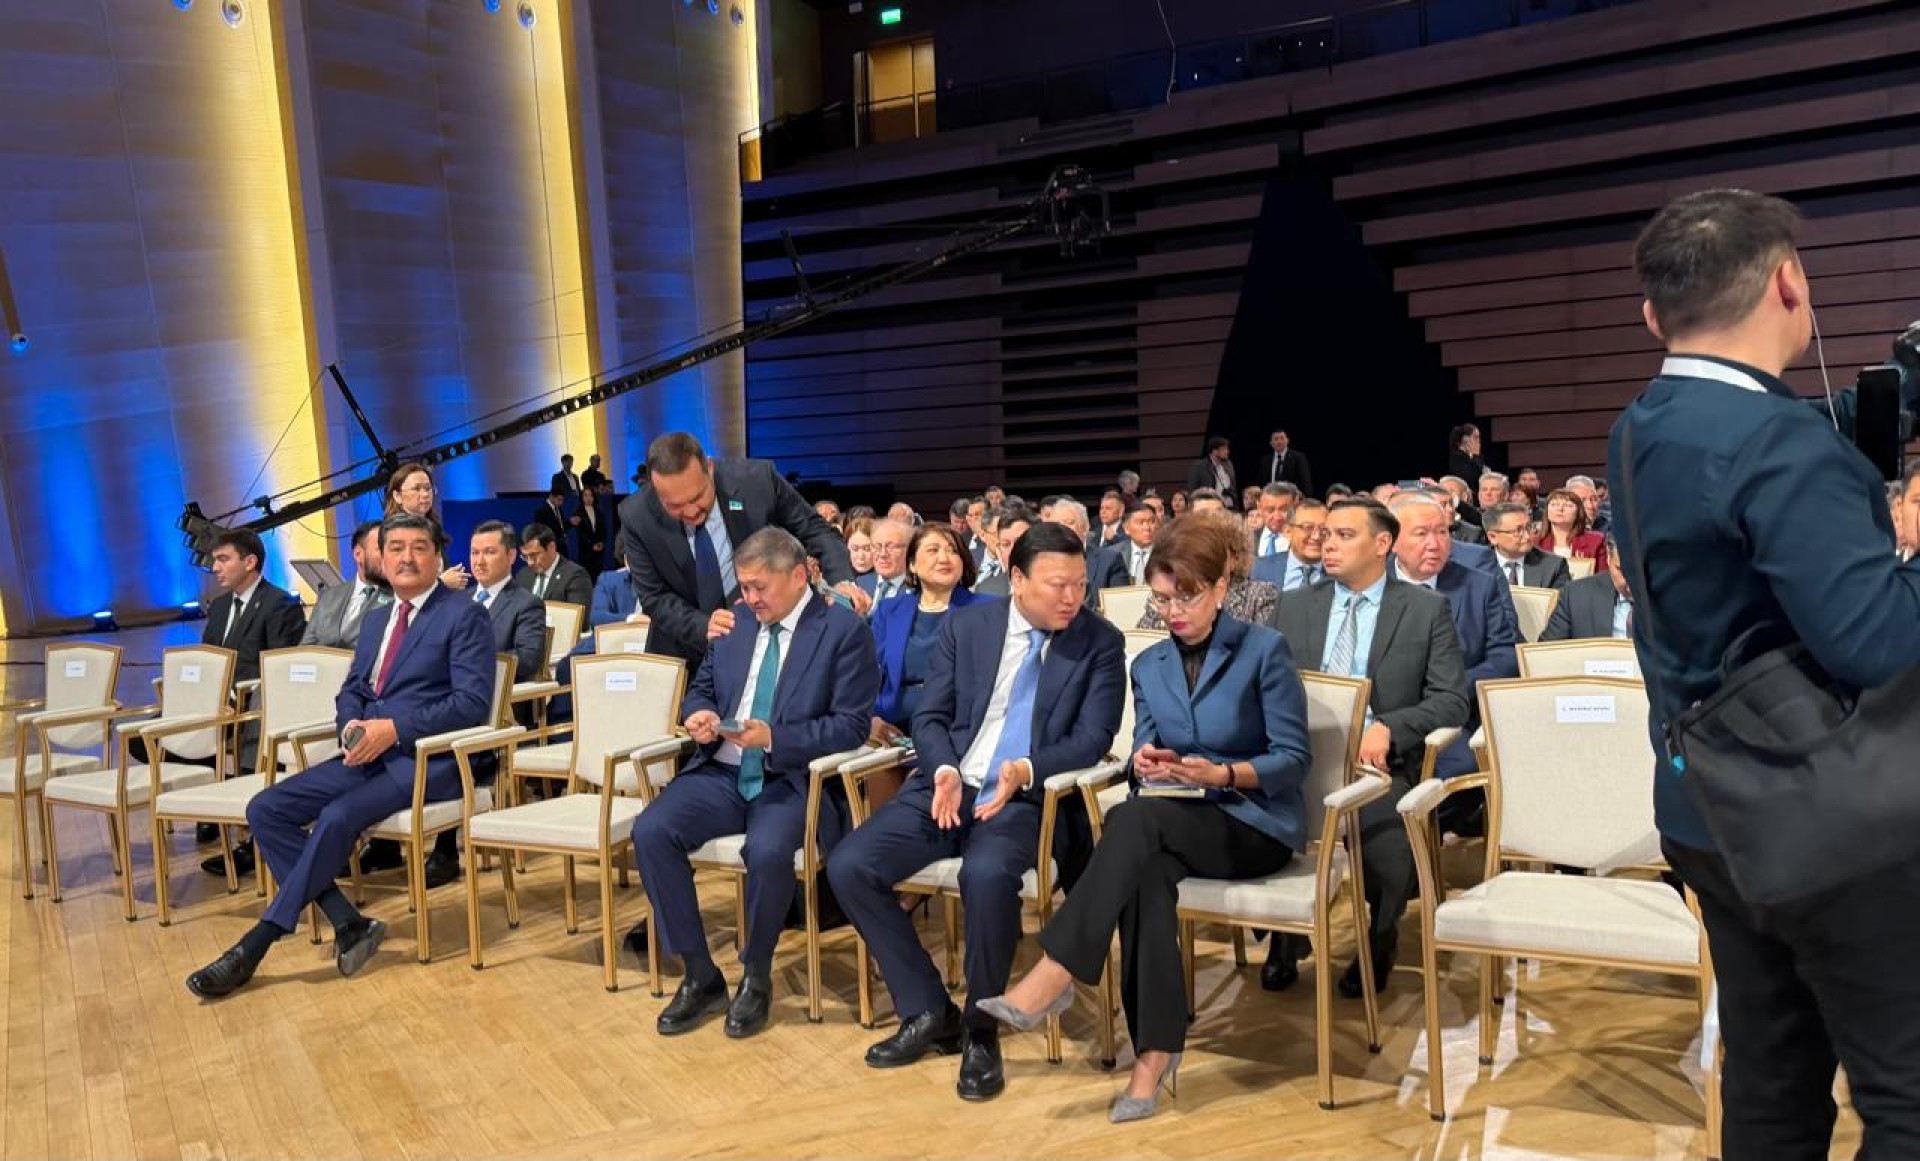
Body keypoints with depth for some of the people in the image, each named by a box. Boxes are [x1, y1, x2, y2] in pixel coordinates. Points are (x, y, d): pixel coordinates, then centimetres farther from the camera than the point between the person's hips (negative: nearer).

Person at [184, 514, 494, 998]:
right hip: (369, 754, 8)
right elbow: (351, 690, 22)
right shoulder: (377, 618, 21)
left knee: (338, 817, -29)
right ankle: (348, 925, -12)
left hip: (427, 761, -8)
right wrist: (352, 726, -2)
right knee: (265, 809, -9)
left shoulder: (464, 616, -3)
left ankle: (253, 948, -18)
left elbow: (472, 701, -12)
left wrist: (394, 728, -19)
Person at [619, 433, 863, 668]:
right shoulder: (636, 517, -17)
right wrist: (702, 626, -28)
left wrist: (841, 580, -23)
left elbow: (814, 528, -7)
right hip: (687, 647, 1)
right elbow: (655, 597, -10)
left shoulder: (756, 479, -19)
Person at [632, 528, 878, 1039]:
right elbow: (701, 688, 22)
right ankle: (700, 977, -5)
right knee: (650, 831, -20)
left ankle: (755, 979, -6)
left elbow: (851, 725, -10)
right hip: (722, 773, 6)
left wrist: (772, 737, -22)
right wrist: (699, 714, -4)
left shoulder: (844, 630, -5)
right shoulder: (736, 621, 13)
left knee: (767, 851, -35)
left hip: (792, 779, -5)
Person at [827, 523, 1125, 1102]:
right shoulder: (964, 625, 6)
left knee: (987, 874, -36)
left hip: (1028, 799, -4)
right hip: (948, 787, 4)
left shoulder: (1101, 642, -1)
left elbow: (1093, 738, -6)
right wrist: (946, 772, -15)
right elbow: (930, 717, 7)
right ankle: (928, 1010, 1)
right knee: (848, 866, -16)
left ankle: (981, 1031, -11)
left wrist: (1025, 770, -24)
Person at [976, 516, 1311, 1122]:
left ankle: (1051, 979, -37)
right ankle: (1154, 1052, -33)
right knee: (1145, 868, -34)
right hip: (1175, 822, 4)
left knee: (1134, 819, -33)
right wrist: (1146, 764, -13)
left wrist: (1222, 773, -23)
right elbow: (1144, 757, 11)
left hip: (1255, 823, -4)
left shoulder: (1265, 650, -2)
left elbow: (1294, 758, -7)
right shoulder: (1150, 666, 14)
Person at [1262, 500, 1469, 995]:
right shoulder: (1294, 607, 16)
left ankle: (1379, 940, 3)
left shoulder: (1427, 610, 7)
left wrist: (1388, 727, -17)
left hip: (1378, 760, -2)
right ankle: (1283, 939, -1)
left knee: (1386, 839, -33)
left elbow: (1451, 700, 0)